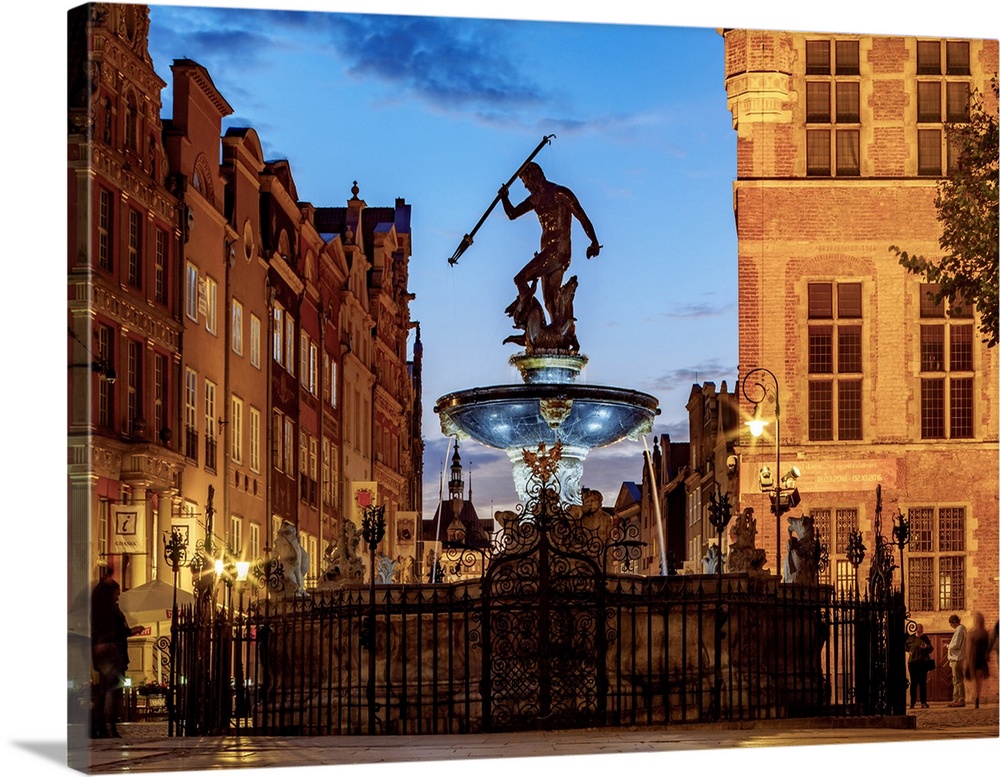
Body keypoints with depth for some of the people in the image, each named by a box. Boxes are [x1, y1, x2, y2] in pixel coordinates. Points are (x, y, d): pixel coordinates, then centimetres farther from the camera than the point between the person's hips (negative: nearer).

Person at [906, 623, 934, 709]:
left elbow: (931, 649, 9)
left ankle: (923, 702, 5)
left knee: (923, 683, 2)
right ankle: (912, 702, 6)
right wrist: (909, 651, 2)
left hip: (923, 663, 1)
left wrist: (926, 647, -11)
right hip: (913, 662, -1)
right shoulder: (910, 638, 3)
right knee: (913, 682, 1)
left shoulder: (925, 638, 7)